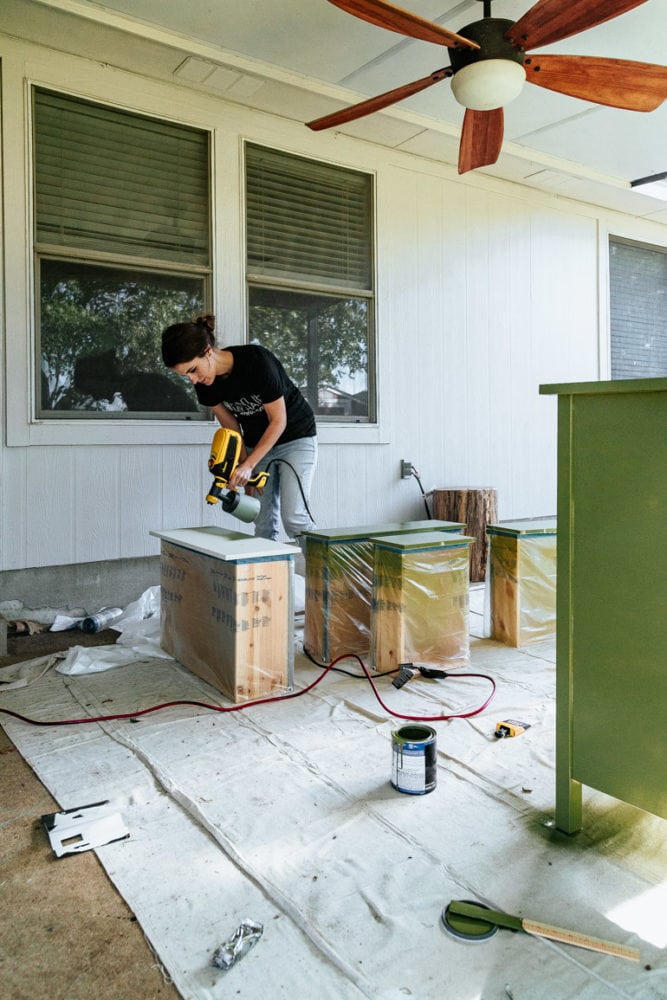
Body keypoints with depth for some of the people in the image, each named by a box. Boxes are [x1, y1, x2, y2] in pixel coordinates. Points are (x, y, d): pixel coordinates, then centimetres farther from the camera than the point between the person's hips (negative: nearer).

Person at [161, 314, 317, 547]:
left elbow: (278, 420, -22)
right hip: (257, 443, 5)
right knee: (264, 522, 0)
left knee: (294, 517, -15)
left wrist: (248, 465, -22)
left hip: (295, 437, -5)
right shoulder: (205, 383, -11)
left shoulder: (257, 361, -29)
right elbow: (231, 426, 0)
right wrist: (243, 468, -10)